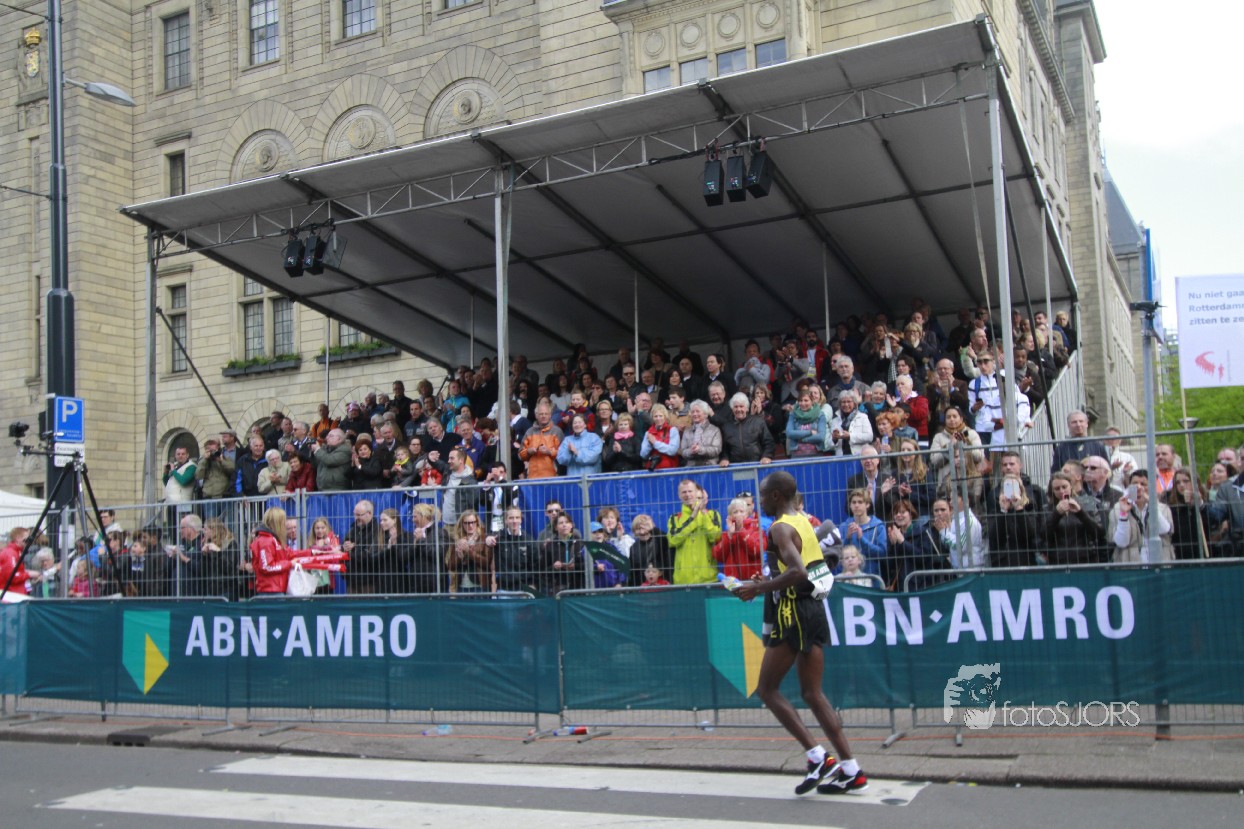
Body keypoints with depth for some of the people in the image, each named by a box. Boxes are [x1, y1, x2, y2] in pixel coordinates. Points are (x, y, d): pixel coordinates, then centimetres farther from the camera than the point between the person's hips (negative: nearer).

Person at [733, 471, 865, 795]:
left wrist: (759, 589, -18)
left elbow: (797, 573, -27)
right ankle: (851, 770, 11)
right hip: (815, 609, 9)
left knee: (767, 688, 2)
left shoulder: (780, 528, -13)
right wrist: (769, 584, 18)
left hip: (793, 612, -9)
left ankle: (818, 756, -4)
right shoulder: (804, 522, 15)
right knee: (812, 693, 12)